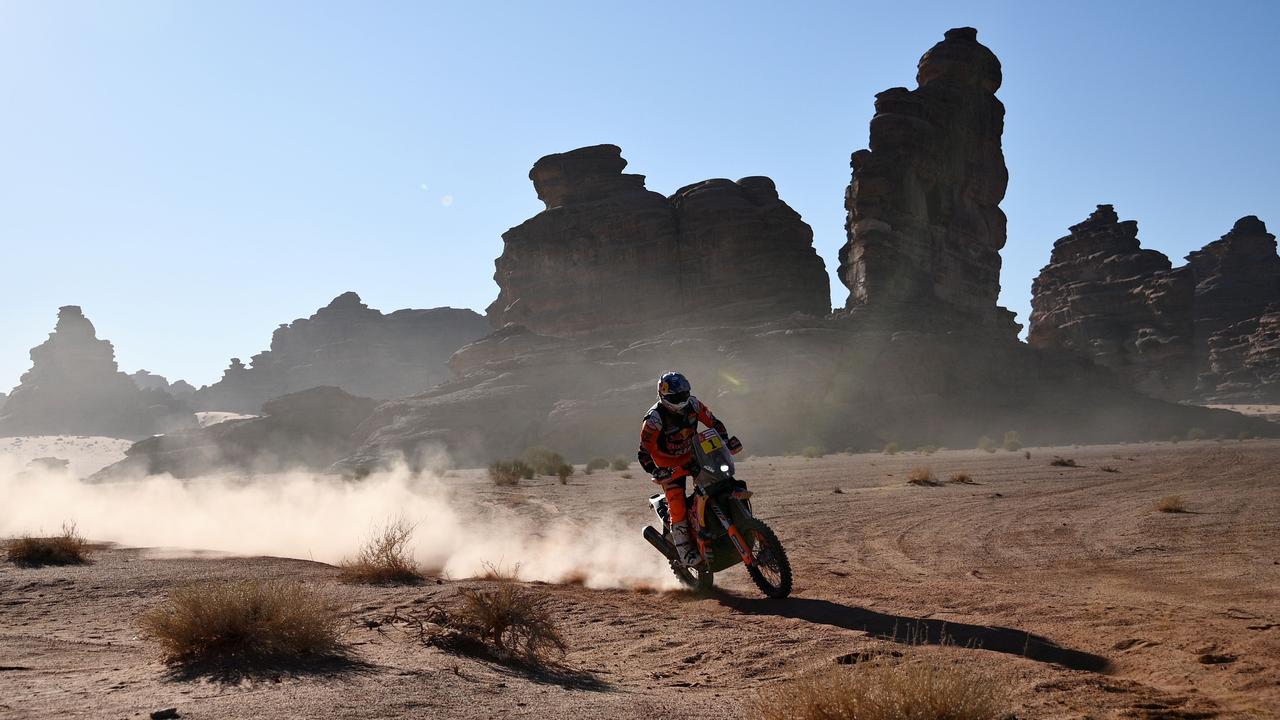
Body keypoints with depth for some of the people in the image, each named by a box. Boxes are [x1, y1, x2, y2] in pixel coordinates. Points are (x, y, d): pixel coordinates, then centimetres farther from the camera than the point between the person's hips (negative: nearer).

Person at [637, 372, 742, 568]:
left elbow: (713, 422, 2)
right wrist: (656, 472, -38)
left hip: (693, 457, 5)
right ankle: (685, 552, -12)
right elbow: (645, 451, -23)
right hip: (670, 466, -5)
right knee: (677, 507, -17)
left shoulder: (692, 404, -10)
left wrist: (725, 442, -12)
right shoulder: (654, 419, -24)